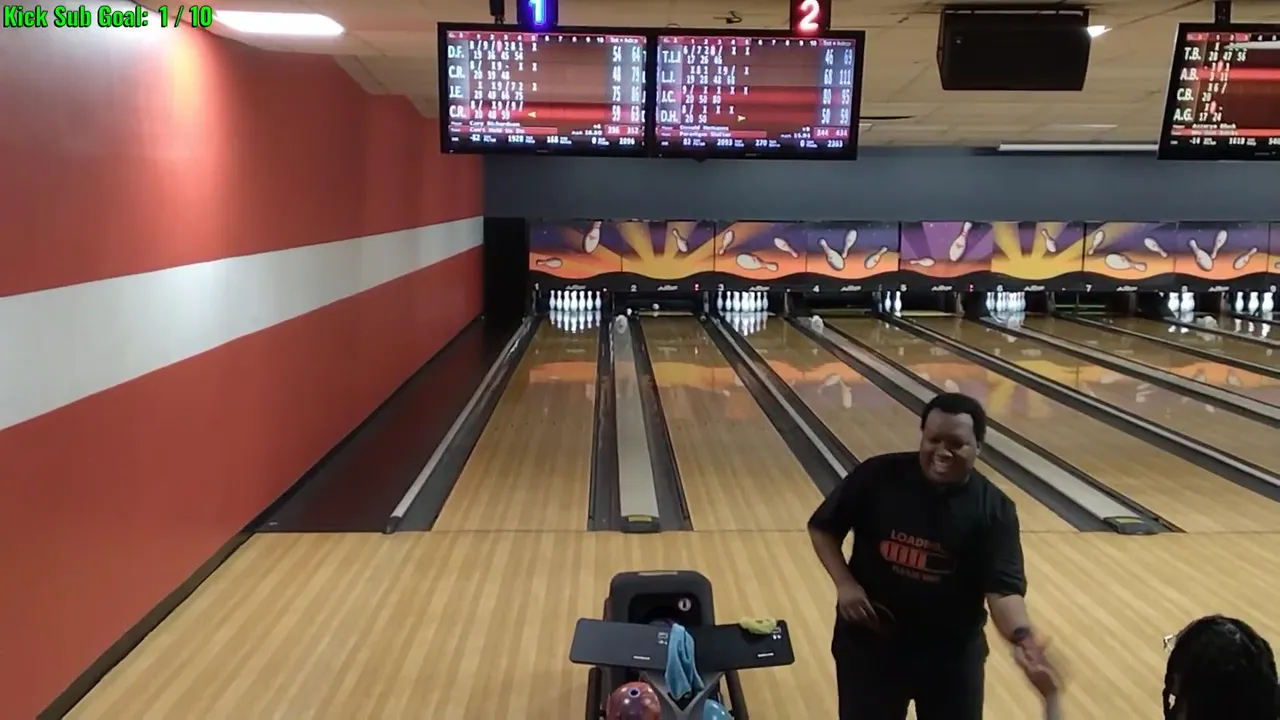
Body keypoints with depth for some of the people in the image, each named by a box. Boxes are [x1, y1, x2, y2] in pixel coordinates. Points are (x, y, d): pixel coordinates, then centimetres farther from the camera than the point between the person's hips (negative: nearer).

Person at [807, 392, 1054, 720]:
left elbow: (1003, 588, -18)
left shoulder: (994, 510, -12)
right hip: (870, 641, -1)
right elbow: (823, 527, -2)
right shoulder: (878, 476, -13)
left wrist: (1022, 637, -38)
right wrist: (844, 583, -16)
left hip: (952, 652, 1)